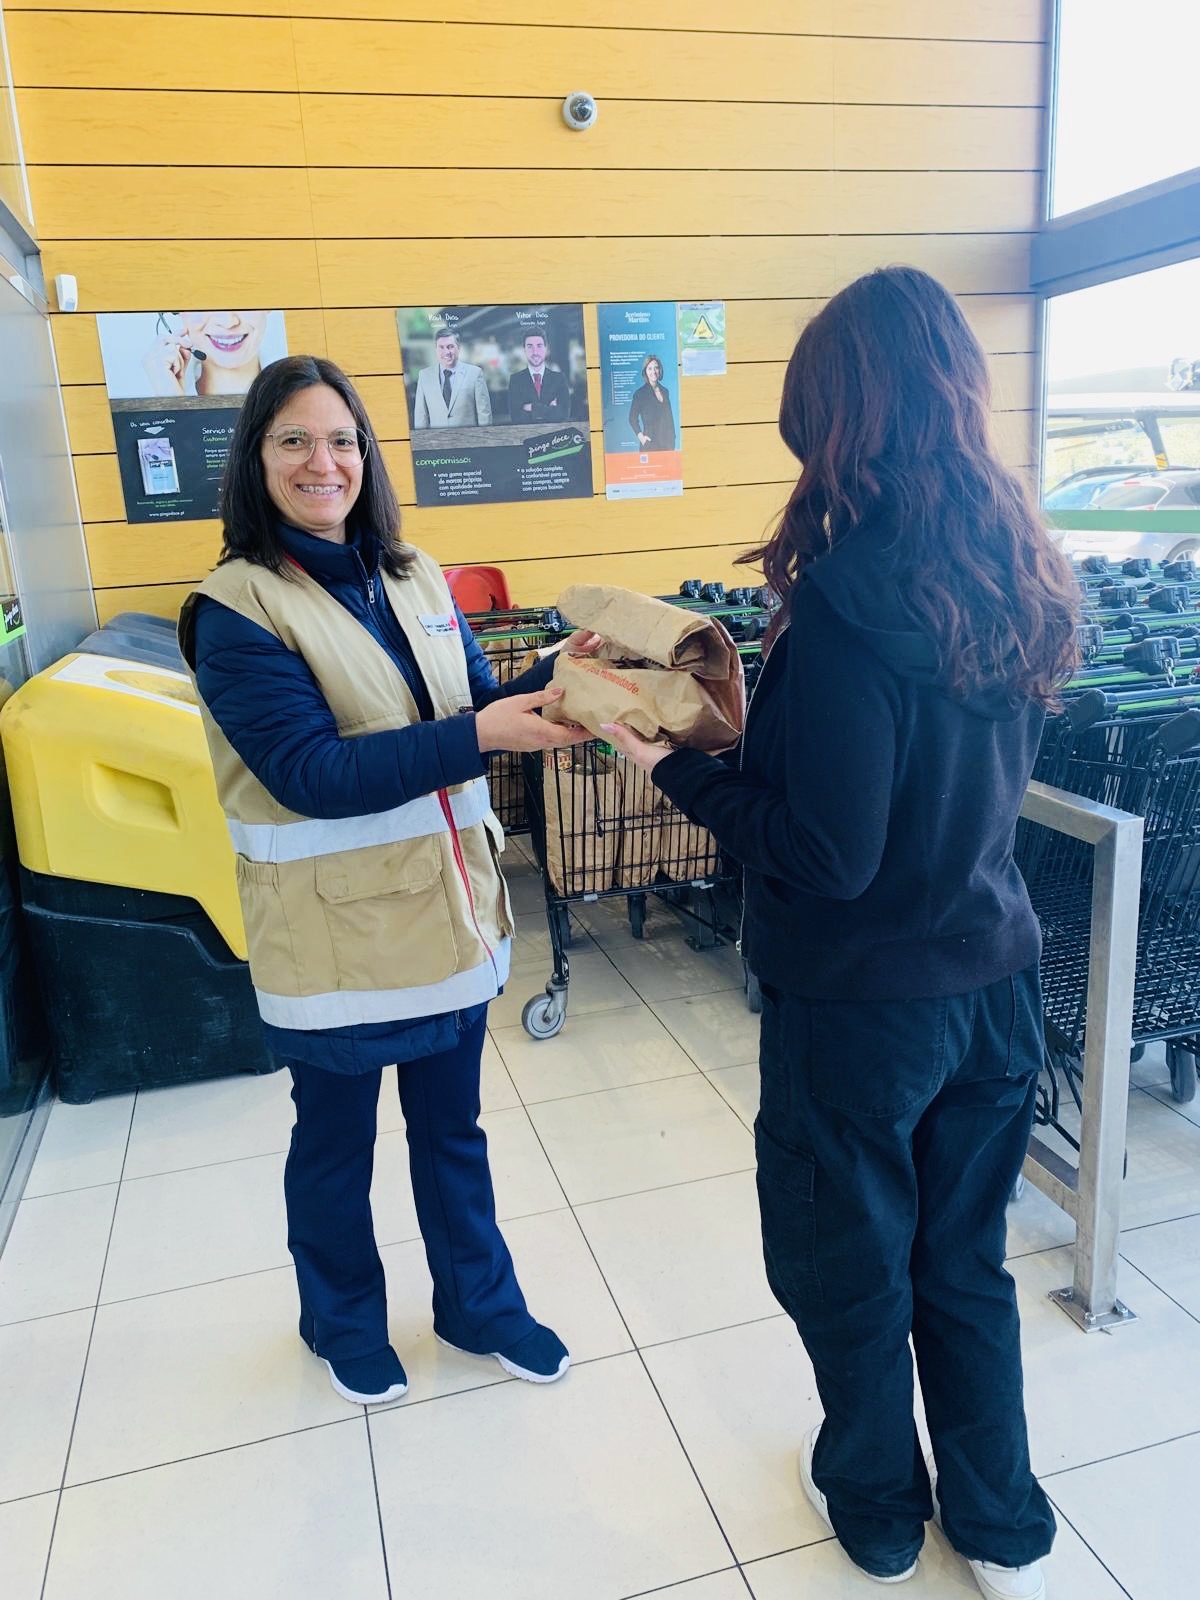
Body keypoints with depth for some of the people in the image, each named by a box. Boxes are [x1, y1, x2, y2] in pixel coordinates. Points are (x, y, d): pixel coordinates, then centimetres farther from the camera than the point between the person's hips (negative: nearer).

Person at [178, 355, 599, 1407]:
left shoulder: (415, 580, 5)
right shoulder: (235, 608, -13)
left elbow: (478, 710, 8)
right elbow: (313, 774, -22)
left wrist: (559, 676, -12)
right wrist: (478, 737, -30)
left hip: (448, 908, 5)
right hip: (334, 930, -5)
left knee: (453, 1127, 21)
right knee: (336, 1143, 17)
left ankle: (478, 1302, 43)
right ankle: (343, 1320, 43)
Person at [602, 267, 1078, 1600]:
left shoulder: (847, 592, -24)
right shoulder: (1016, 574, -1)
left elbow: (826, 856, -24)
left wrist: (674, 764, -13)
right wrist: (761, 722, 9)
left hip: (865, 1002, -7)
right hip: (995, 982, 7)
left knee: (851, 1273, 19)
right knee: (965, 1262, 24)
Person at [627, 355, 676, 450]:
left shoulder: (664, 391, 13)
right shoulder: (639, 393, -2)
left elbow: (670, 418, 18)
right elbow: (632, 418, 0)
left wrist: (672, 441, 12)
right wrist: (640, 436, -13)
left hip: (667, 443, 5)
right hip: (650, 444, -5)